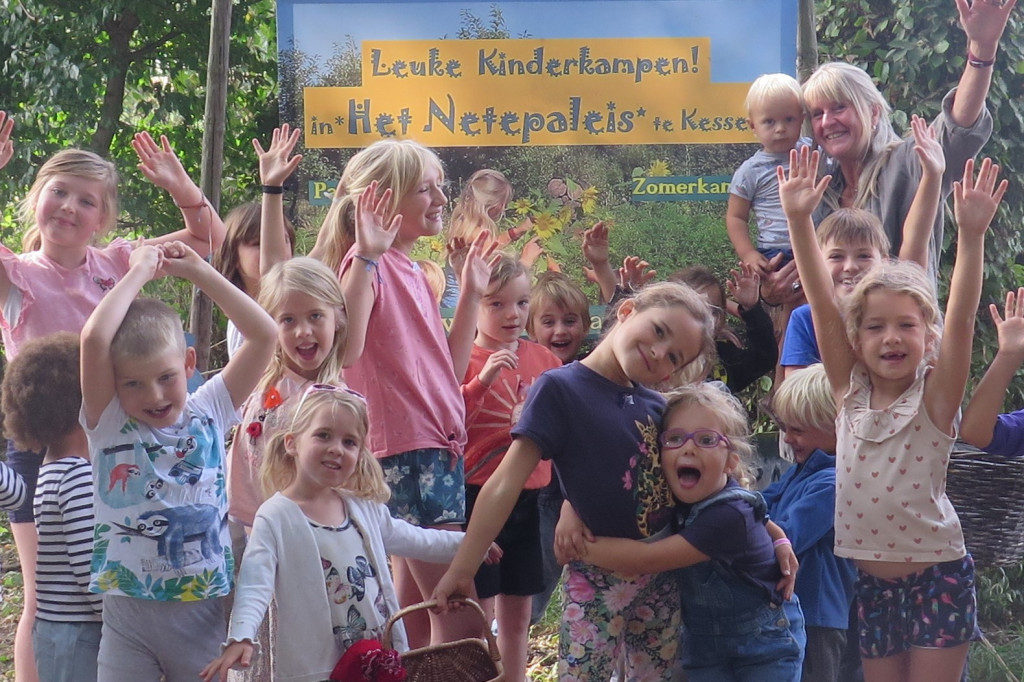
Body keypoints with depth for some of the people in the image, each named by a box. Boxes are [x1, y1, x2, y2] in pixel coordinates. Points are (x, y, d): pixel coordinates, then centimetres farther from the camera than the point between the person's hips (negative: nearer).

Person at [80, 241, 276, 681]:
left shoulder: (209, 413, 3)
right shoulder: (109, 423, -4)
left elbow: (263, 334, -1)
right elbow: (93, 340, -20)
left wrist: (200, 272, -1)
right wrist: (140, 271, -10)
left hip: (204, 611, 2)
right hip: (128, 611, -2)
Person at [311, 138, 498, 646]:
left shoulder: (411, 273, 17)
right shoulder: (369, 264, -10)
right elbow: (344, 349, -29)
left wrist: (471, 294, 17)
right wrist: (365, 257, -31)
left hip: (439, 451, 10)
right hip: (405, 451, -10)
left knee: (418, 619, 13)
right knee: (461, 623, -12)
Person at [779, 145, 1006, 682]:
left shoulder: (933, 399, -9)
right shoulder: (851, 393, -1)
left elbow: (961, 319, -22)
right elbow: (822, 305, -9)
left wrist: (970, 234, -34)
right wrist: (799, 220, -18)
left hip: (936, 577, -3)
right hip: (870, 580, 3)